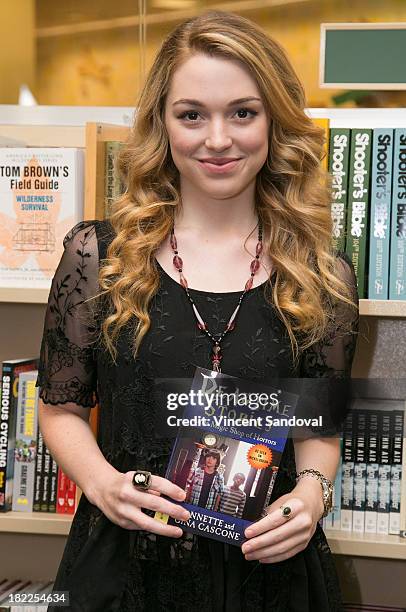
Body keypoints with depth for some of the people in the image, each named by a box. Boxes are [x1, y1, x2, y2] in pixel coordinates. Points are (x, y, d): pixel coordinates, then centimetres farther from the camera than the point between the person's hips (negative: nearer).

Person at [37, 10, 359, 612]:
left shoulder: (324, 278, -5)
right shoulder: (96, 255, -6)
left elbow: (319, 428, 5)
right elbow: (62, 408, 2)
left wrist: (312, 489, -14)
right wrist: (103, 483, -15)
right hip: (122, 562, 0)